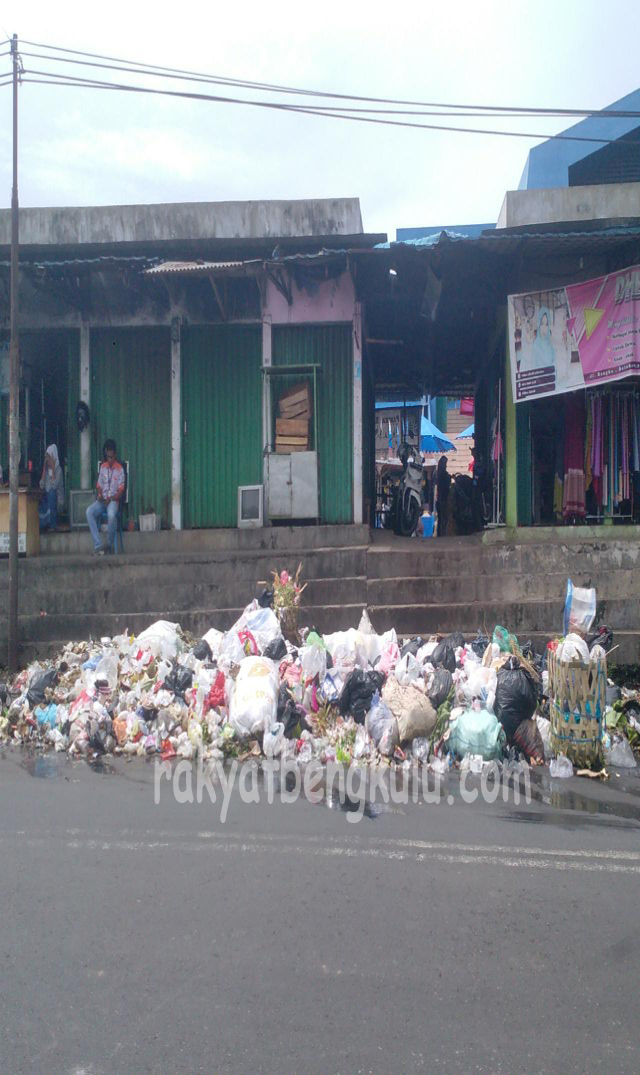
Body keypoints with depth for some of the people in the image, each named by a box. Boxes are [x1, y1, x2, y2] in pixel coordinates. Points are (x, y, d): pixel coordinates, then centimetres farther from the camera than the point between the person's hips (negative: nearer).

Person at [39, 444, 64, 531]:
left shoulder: (58, 469, -8)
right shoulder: (46, 469, 7)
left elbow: (54, 485, -24)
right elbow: (42, 485, -6)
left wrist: (53, 468, -19)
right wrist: (44, 468, -5)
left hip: (56, 497, -4)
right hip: (47, 495, 4)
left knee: (51, 492, -33)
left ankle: (53, 524, -25)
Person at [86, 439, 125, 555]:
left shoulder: (120, 469, -2)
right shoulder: (102, 467, 12)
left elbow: (121, 491, -5)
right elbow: (99, 486, 14)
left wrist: (111, 499, -20)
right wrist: (100, 495, -7)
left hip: (113, 500, -4)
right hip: (102, 500, 4)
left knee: (111, 514, -38)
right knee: (89, 511, -27)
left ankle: (110, 544, -18)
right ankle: (98, 545, -30)